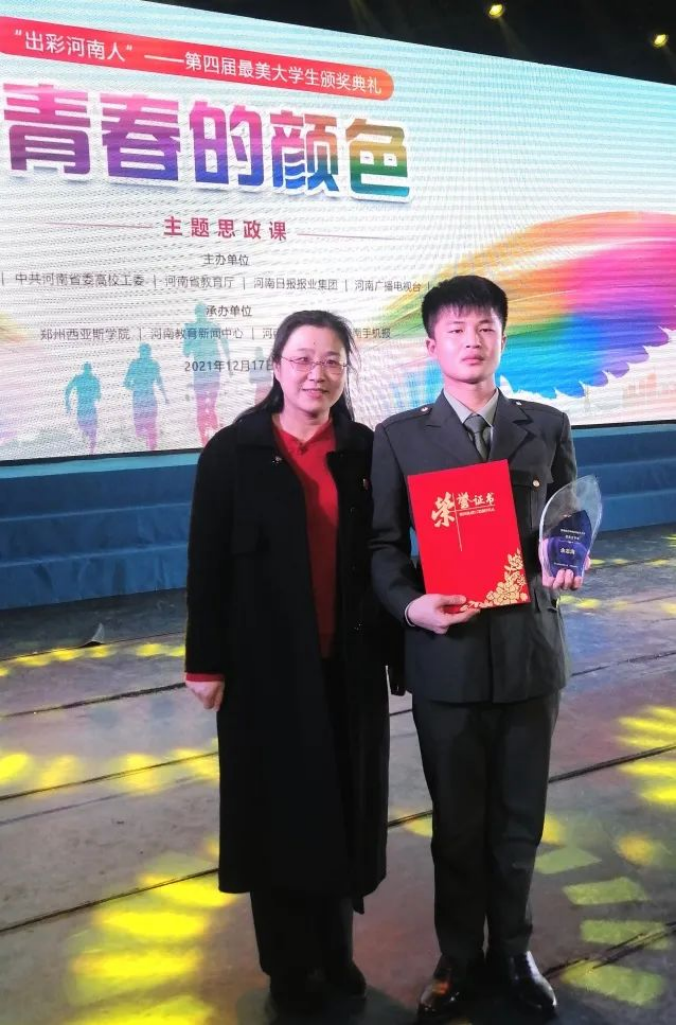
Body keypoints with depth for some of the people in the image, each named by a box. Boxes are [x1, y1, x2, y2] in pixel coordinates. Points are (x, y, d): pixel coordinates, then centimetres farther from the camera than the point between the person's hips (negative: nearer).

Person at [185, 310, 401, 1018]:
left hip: (347, 663, 3)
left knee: (343, 808, 12)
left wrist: (396, 643, 4)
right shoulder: (233, 452, -5)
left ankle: (335, 952, 32)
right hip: (267, 665, -2)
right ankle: (290, 967, 27)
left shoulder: (364, 450, 2)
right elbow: (207, 565, -5)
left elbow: (386, 554, 4)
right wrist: (205, 662, -6)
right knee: (280, 811, 9)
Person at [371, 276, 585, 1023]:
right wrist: (410, 604, -18)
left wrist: (566, 567, -13)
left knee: (519, 819, 16)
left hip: (531, 649, 2)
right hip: (447, 656, -1)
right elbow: (383, 543, -1)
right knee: (457, 824, 14)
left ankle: (511, 951, 40)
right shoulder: (399, 438, -1)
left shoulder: (547, 426, 3)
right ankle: (459, 960, 36)